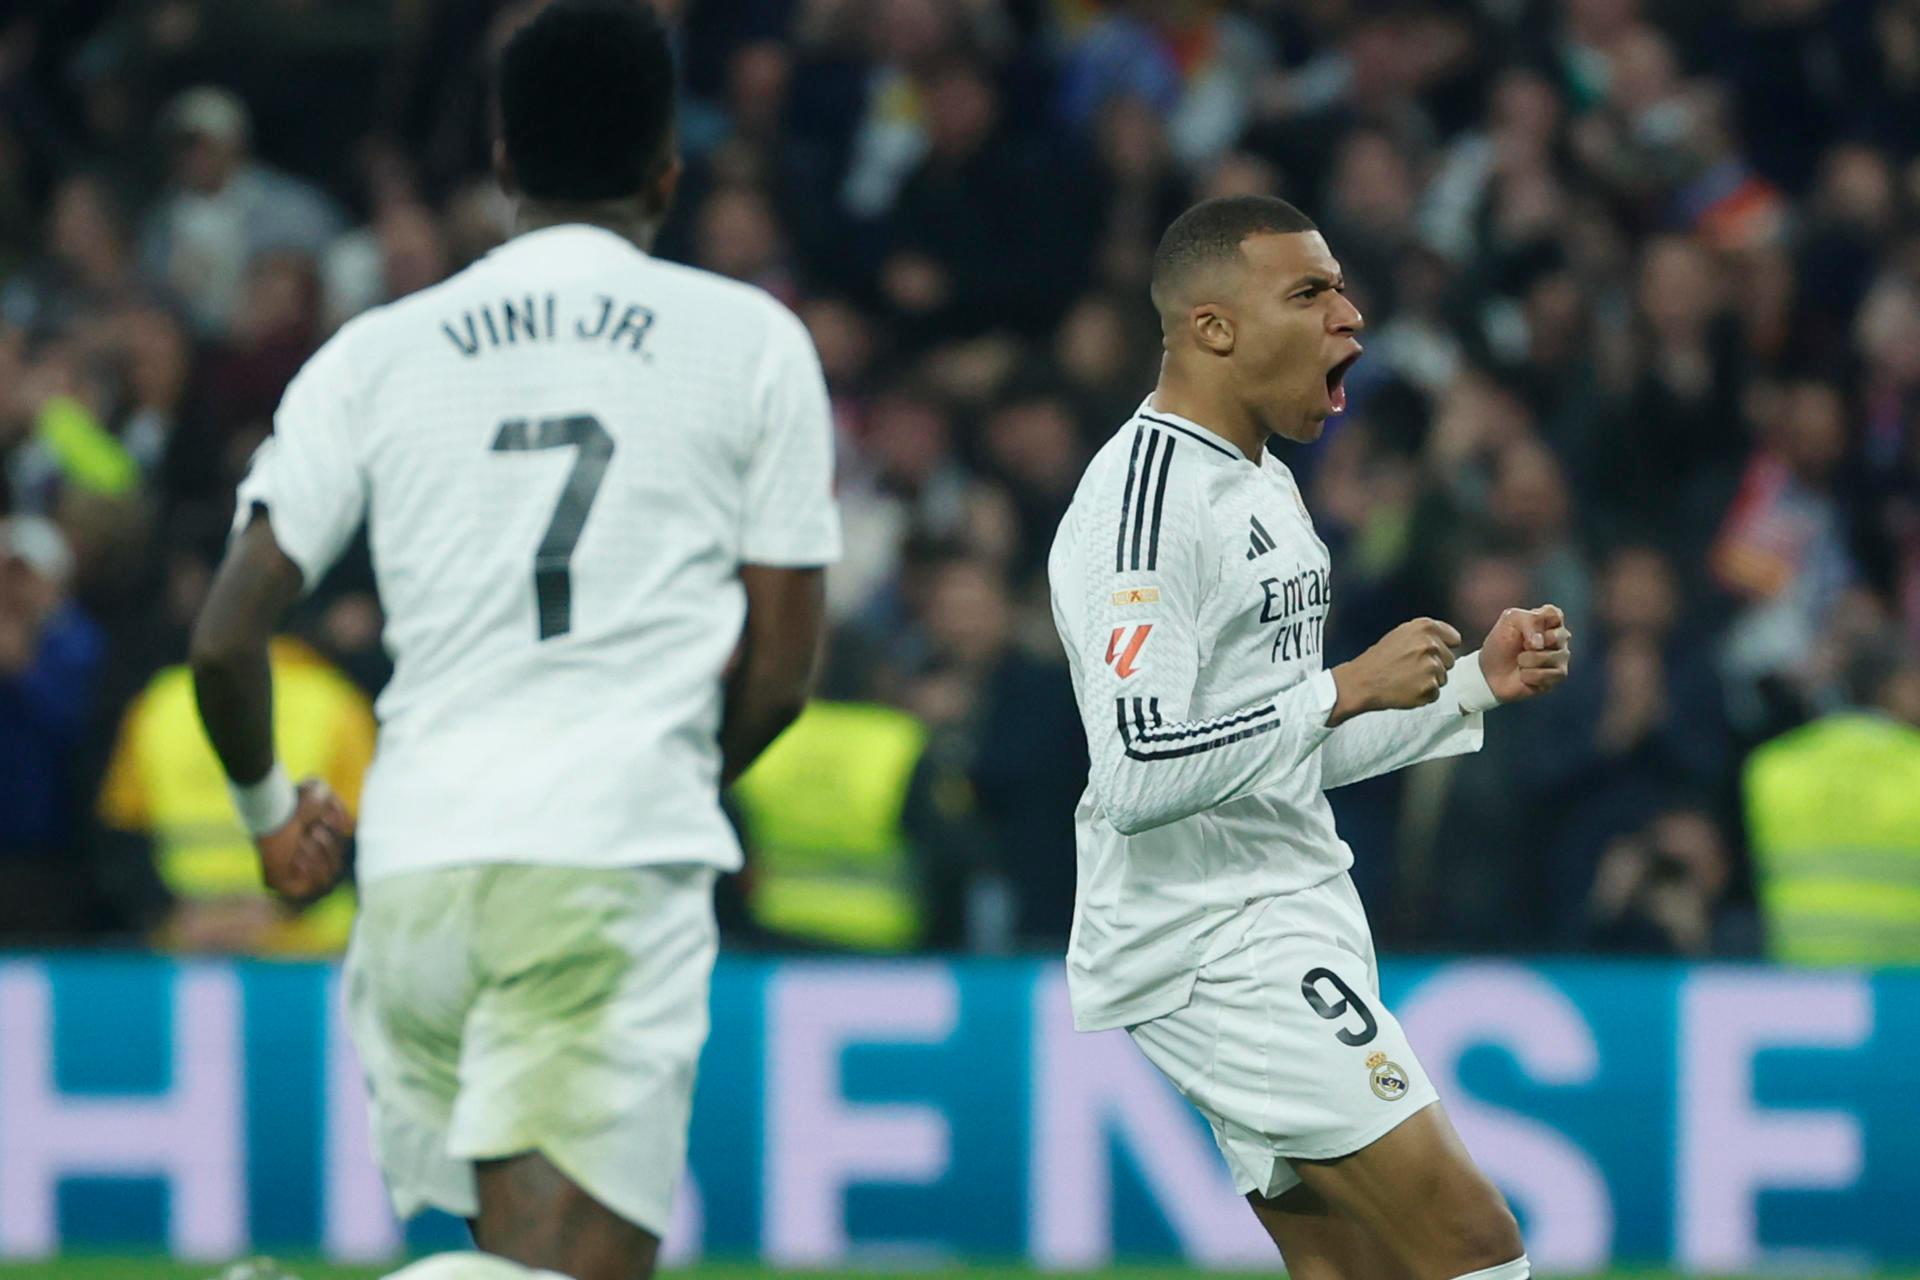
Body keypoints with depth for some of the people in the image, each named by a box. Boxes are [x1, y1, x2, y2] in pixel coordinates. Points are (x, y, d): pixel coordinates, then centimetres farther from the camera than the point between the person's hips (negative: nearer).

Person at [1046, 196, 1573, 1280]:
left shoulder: (1267, 486, 17)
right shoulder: (1145, 500, -16)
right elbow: (1139, 775, -26)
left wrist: (1477, 682, 14)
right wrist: (1348, 691, -23)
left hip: (1291, 925, 10)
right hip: (1211, 938, -10)